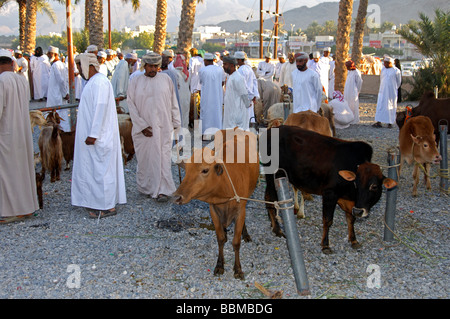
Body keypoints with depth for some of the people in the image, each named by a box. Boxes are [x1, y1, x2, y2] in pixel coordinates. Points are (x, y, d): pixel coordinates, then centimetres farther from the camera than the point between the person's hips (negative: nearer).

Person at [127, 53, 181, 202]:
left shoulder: (165, 79, 5)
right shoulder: (135, 81, 1)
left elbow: (173, 102, 9)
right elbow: (131, 105, -3)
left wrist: (175, 122, 6)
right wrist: (142, 126, -10)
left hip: (163, 127, 1)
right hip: (143, 127, 0)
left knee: (163, 157, -2)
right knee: (145, 157, 6)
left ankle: (163, 190, 2)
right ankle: (146, 187, 22)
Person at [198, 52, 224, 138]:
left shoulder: (202, 70, -10)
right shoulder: (220, 70, -1)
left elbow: (200, 82, 5)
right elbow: (222, 83, 7)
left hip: (206, 96, -3)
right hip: (218, 96, 3)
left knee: (206, 113, 7)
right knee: (217, 113, 12)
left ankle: (207, 134, 6)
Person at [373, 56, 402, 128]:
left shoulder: (396, 71, -6)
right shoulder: (383, 69, 6)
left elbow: (399, 82, 5)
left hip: (391, 92, -3)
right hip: (383, 91, 3)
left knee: (391, 106, 3)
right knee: (380, 106, -4)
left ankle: (390, 122, 11)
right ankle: (379, 122, -5)